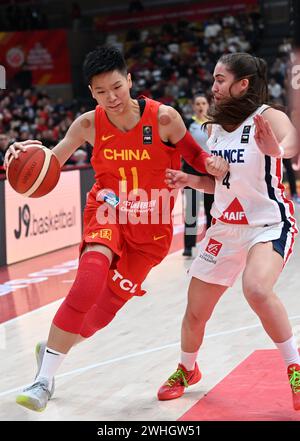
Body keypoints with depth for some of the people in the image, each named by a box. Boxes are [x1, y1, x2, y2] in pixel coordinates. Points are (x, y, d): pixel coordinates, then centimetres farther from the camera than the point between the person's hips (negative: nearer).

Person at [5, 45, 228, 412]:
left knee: (108, 304, 5)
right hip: (108, 211, -1)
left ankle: (52, 351, 36)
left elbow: (193, 154, 0)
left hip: (151, 225, 1)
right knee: (90, 280, -30)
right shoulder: (88, 124, -10)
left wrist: (212, 163, -22)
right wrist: (29, 153, -26)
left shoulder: (163, 118, -14)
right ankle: (44, 378, -21)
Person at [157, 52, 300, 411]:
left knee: (257, 290, -35)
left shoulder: (268, 119, -15)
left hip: (269, 224, -7)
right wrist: (190, 181, -1)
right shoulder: (215, 126, 6)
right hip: (225, 228, 7)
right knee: (195, 312, 10)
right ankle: (187, 370, 40)